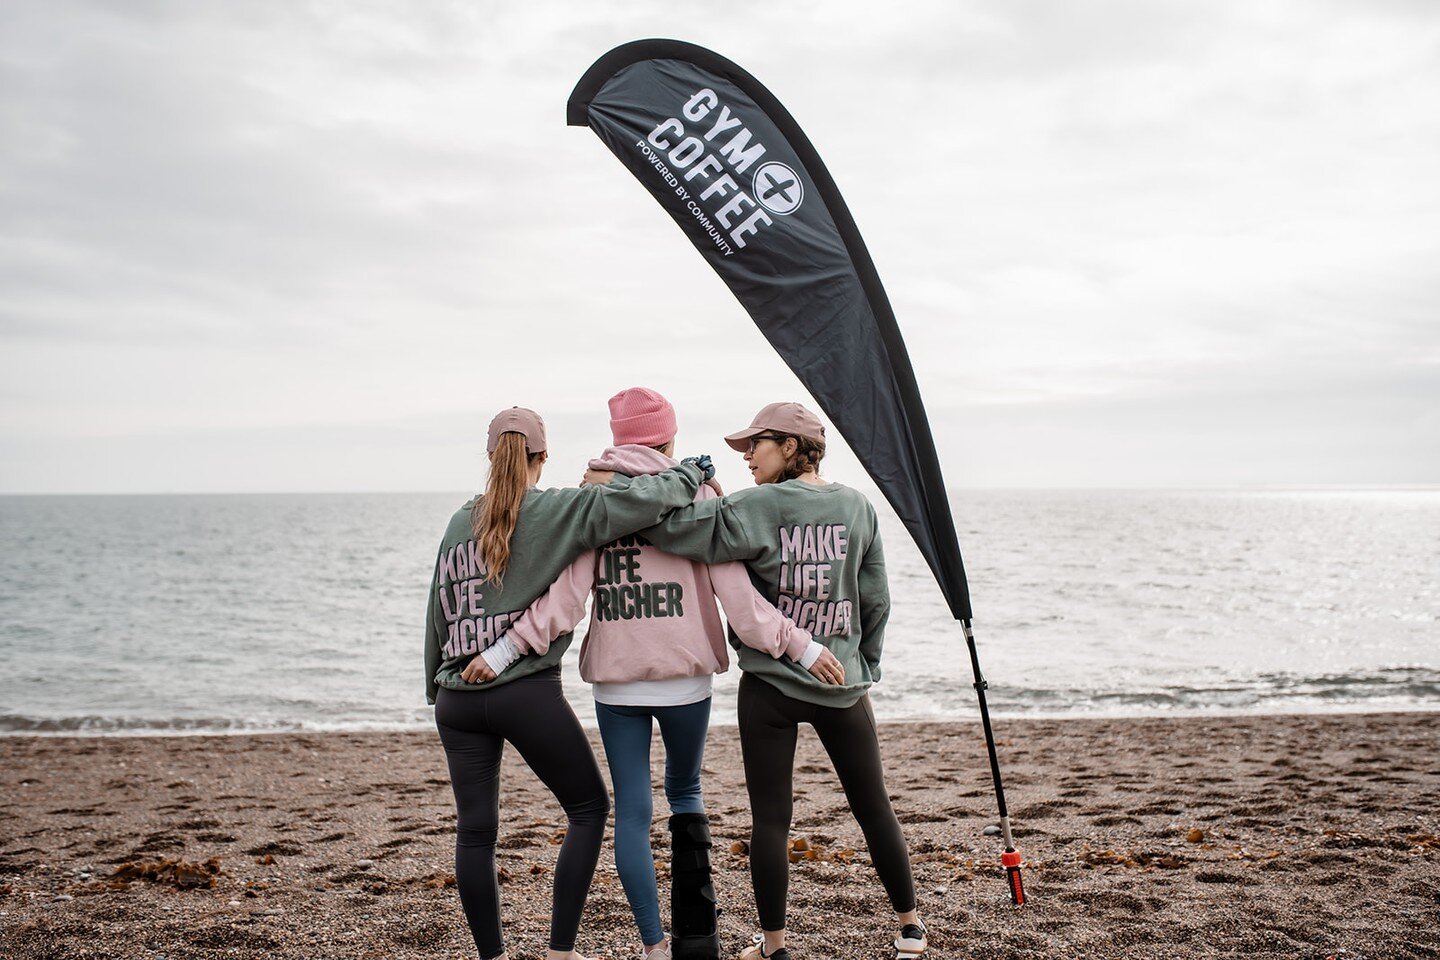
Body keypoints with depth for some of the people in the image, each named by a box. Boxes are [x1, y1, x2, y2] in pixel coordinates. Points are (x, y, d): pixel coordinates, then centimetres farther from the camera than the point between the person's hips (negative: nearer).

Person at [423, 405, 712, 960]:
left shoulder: (460, 523, 10)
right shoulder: (553, 511, -5)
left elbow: (437, 614, 14)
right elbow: (630, 503, -16)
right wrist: (692, 473, 2)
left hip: (457, 698, 5)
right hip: (528, 694, -5)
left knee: (474, 828, 10)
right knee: (588, 809, 11)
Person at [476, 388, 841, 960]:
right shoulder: (696, 494, -2)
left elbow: (566, 592, -8)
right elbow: (735, 592, -8)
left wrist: (507, 648, -6)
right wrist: (801, 647, -4)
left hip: (615, 681, 1)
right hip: (684, 677, 0)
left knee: (632, 811, 9)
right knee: (685, 791, 19)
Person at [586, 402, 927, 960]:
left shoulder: (760, 506, -10)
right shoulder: (857, 507, 3)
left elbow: (685, 527, -18)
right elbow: (876, 601, 8)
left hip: (769, 685, -3)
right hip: (841, 684, 4)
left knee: (770, 820, 6)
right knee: (873, 808, 16)